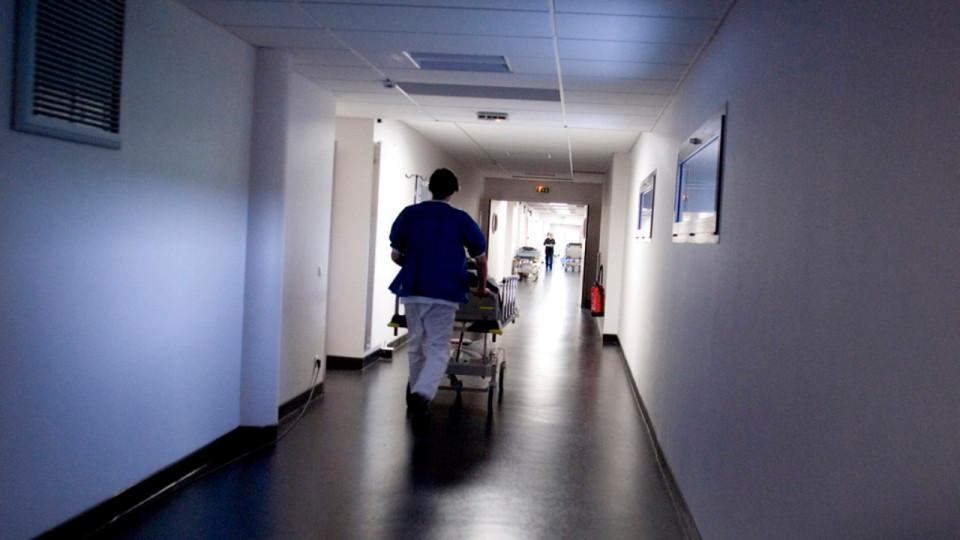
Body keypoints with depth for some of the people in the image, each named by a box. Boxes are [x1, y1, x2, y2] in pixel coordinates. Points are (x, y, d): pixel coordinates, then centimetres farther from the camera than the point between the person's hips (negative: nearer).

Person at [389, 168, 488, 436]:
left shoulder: (409, 214, 4)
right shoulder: (461, 219, 1)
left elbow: (395, 255, 9)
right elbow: (481, 258, 8)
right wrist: (481, 287, 24)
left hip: (412, 290, 3)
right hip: (444, 293, -2)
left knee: (416, 346, 17)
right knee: (438, 350, 0)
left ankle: (417, 397, 27)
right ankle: (422, 395, -23)